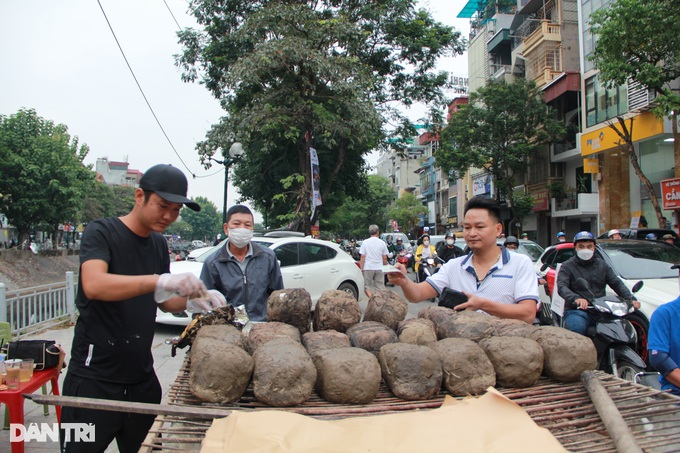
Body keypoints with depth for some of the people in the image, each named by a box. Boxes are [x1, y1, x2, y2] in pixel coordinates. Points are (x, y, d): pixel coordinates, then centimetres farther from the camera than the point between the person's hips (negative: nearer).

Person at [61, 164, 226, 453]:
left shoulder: (159, 244, 9)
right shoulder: (101, 232, -11)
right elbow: (93, 285, -29)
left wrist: (193, 302, -6)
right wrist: (162, 280, -40)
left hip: (141, 375, 6)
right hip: (95, 375, -6)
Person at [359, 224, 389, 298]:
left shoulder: (365, 242, -4)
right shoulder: (382, 243, 1)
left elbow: (362, 257, -7)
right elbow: (385, 258, 4)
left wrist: (361, 267, 0)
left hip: (368, 268, -2)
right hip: (379, 268, 2)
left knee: (367, 285, 7)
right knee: (380, 286, 8)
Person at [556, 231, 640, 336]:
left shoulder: (602, 265, 20)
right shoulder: (567, 266, 6)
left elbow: (617, 283, 12)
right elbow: (562, 287, -11)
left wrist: (631, 299, -8)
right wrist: (576, 298, -33)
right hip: (576, 311, -4)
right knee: (577, 327, -36)